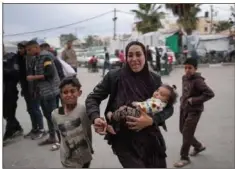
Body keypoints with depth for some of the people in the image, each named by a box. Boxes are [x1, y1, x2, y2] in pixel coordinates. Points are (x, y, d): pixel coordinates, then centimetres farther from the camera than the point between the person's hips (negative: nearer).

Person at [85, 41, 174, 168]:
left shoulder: (154, 79, -2)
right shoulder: (114, 76, -9)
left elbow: (168, 107, 0)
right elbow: (92, 98, 0)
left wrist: (152, 120, -19)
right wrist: (95, 118, -19)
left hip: (150, 138, 3)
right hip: (124, 140, -3)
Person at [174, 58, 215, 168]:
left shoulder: (197, 80, -21)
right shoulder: (184, 77, 4)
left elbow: (210, 93, -27)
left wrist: (194, 100, -25)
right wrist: (182, 100, 6)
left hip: (194, 110, -8)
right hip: (184, 108, 8)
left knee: (187, 133, -4)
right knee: (182, 130, 17)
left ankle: (184, 158, 11)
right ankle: (198, 146, 40)